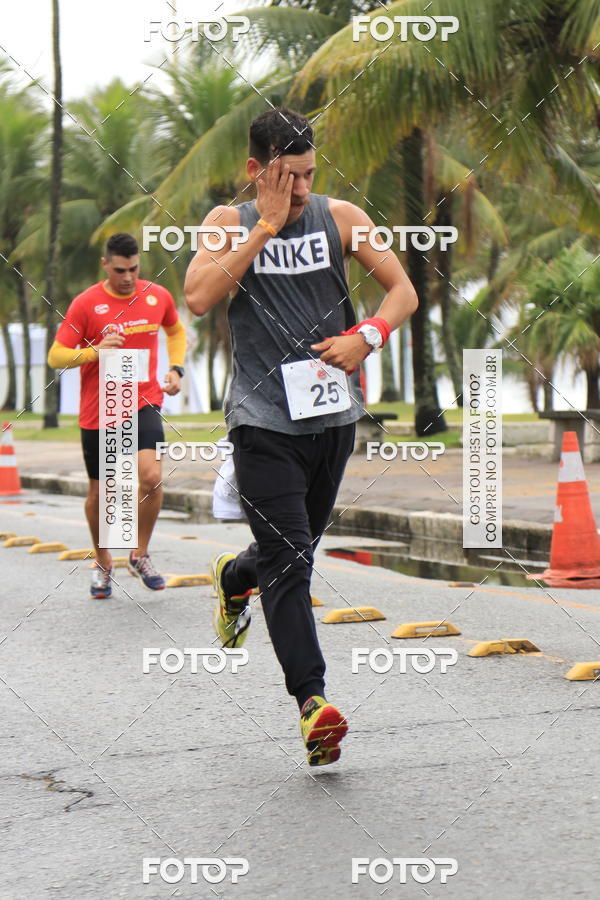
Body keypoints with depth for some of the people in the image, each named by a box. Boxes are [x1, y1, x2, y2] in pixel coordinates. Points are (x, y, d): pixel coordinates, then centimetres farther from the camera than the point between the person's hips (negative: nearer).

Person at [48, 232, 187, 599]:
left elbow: (176, 331, 24)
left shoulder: (158, 296, 2)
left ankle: (140, 555, 2)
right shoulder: (86, 304, -8)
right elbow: (56, 357, -6)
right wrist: (95, 351, -22)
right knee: (99, 493, 8)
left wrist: (176, 368, 8)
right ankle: (103, 564, 32)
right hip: (98, 412, -1)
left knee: (152, 476, -20)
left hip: (144, 403, 1)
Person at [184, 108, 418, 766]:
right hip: (264, 417, -3)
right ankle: (312, 700, -12)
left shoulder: (340, 218, 4)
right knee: (288, 559, -12)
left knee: (296, 546, 18)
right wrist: (267, 225, -15)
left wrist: (366, 336, -14)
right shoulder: (230, 222, 0)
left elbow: (402, 290, 6)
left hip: (333, 412, 3)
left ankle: (234, 577, 52)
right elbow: (198, 297, -17)